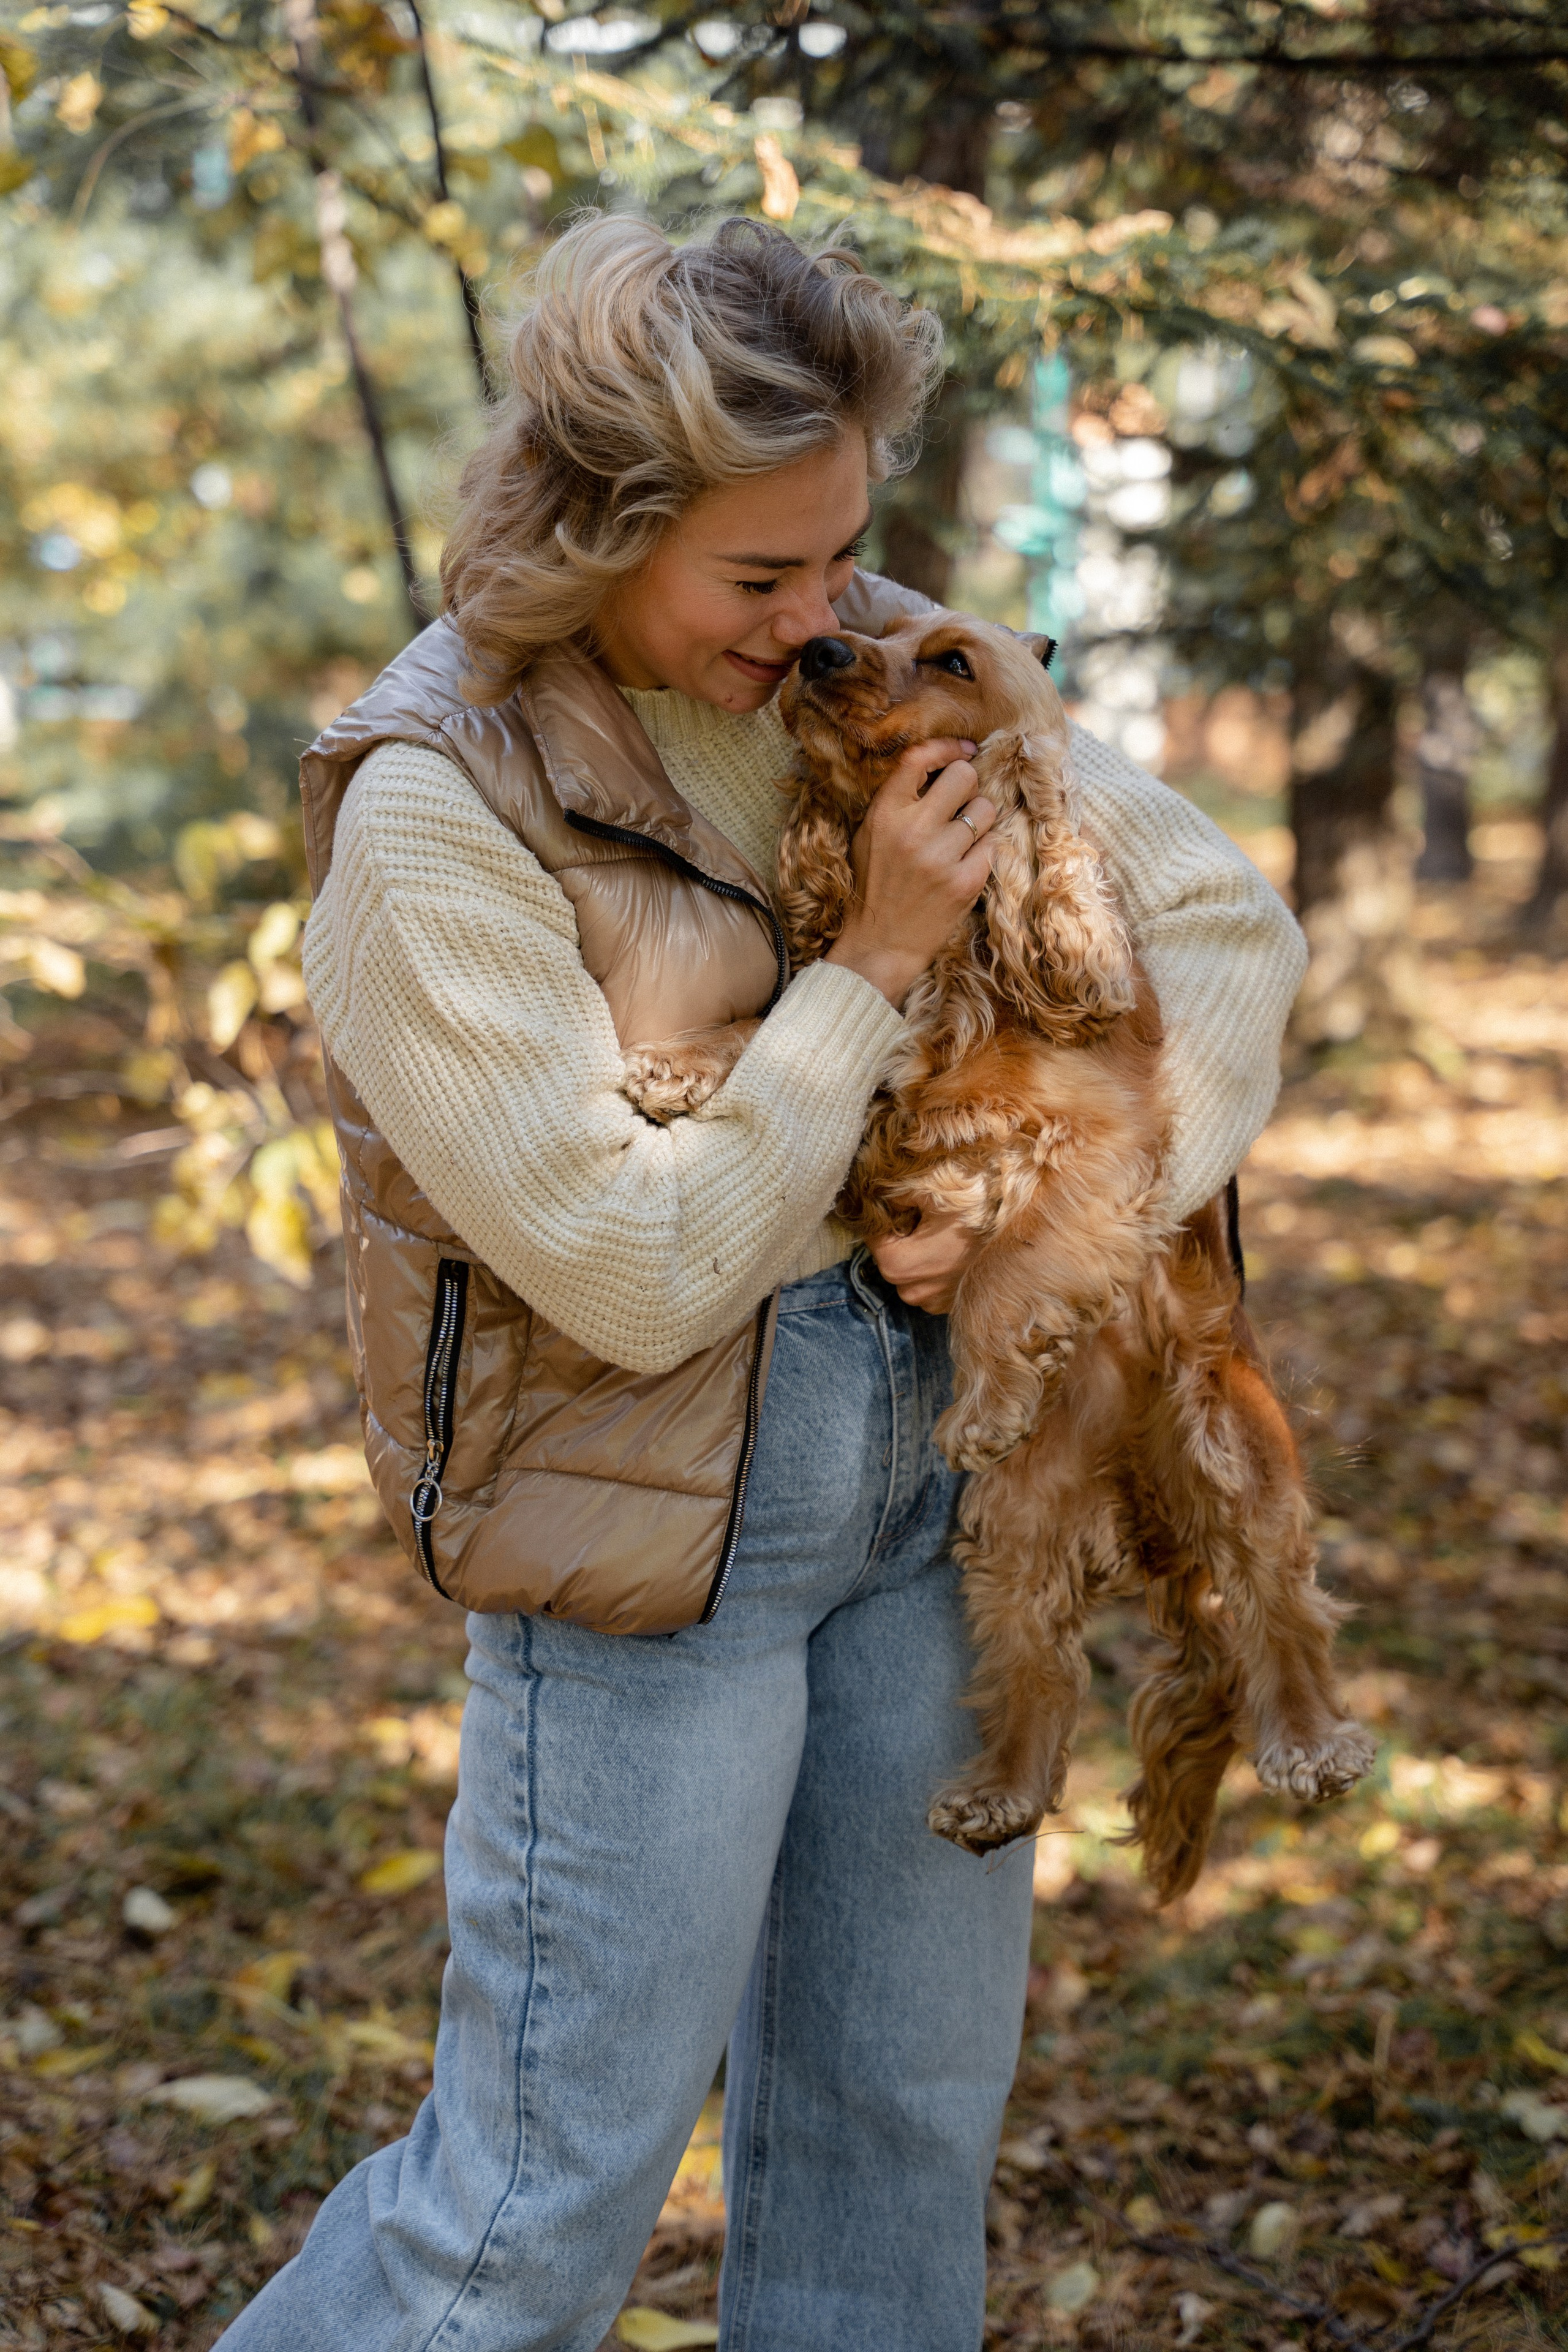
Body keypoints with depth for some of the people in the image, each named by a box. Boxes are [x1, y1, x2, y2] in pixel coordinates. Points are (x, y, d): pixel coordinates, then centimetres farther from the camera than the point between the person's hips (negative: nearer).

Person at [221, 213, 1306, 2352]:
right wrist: (872, 965, -18)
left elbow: (1224, 917, 4)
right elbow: (641, 1272, -21)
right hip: (653, 1529, -6)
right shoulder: (435, 812, -18)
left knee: (910, 2123, 17)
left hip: (923, 1453, 6)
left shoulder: (884, 666, 0)